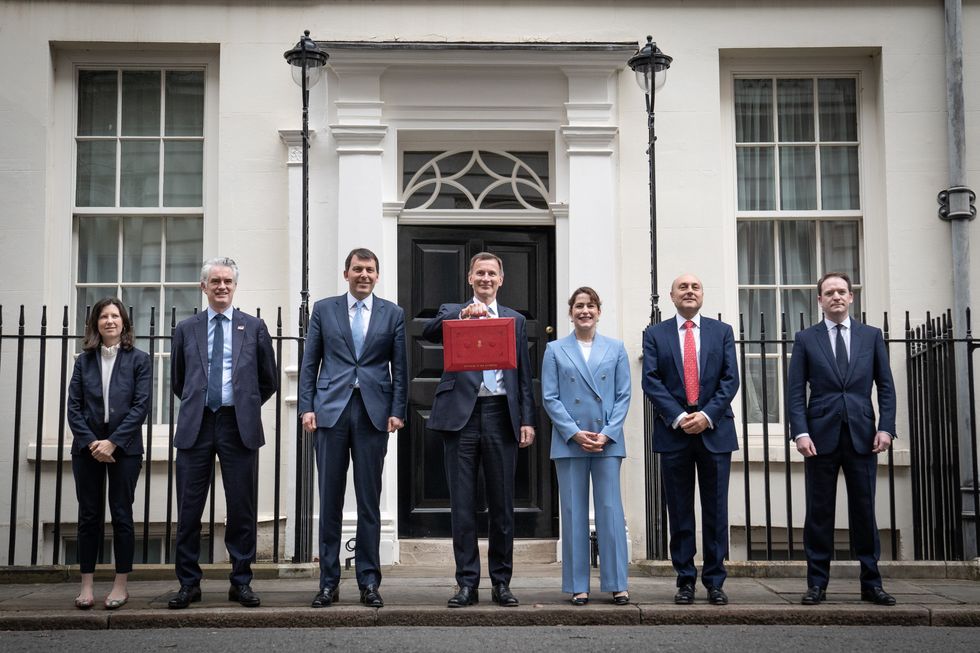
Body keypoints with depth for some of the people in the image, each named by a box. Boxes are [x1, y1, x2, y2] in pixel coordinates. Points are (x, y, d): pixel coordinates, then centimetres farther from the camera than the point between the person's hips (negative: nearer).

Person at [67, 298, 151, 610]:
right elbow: (73, 406, 3)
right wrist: (91, 443, -10)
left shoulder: (138, 359, 1)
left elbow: (141, 405, -6)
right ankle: (86, 585, 11)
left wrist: (112, 442, -13)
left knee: (121, 515, 2)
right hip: (87, 447, 2)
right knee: (89, 515, 5)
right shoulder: (84, 361, 8)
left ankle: (121, 585, 9)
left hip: (124, 447, -2)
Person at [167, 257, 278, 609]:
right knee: (189, 508, 2)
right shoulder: (186, 329, 10)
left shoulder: (254, 327, 8)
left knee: (242, 508, 3)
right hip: (196, 426, 1)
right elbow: (178, 381, 19)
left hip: (239, 426, -1)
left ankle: (241, 582, 13)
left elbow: (269, 380, 13)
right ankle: (189, 583, 12)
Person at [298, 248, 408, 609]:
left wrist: (397, 411, -2)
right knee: (330, 500, 3)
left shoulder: (392, 314, 9)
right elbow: (310, 363, 8)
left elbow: (399, 367, 7)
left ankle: (369, 582, 10)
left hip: (374, 413, 0)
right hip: (331, 411, 0)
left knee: (369, 501, 3)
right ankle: (328, 582, 10)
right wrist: (307, 407, -1)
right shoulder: (324, 309, 9)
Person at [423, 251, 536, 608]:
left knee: (502, 502, 5)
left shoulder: (515, 320, 16)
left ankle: (501, 581, 13)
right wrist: (463, 314, -27)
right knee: (462, 503, 1)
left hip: (501, 416, 1)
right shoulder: (453, 311, 11)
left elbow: (524, 375, 12)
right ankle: (467, 582, 7)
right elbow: (429, 332, -12)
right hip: (461, 415, -1)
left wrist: (527, 420, 3)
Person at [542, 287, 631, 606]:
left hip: (608, 442, 0)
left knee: (611, 510, -1)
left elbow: (623, 396, 6)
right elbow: (549, 398, 2)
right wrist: (574, 433, -9)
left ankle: (617, 584, 5)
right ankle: (577, 586, 8)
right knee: (574, 513, 2)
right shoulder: (555, 350, 7)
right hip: (568, 442, 0)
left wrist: (607, 433, -7)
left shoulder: (615, 349, 9)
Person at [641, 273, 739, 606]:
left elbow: (730, 379, 1)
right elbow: (651, 381, -2)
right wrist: (678, 417, -13)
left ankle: (715, 581, 10)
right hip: (673, 432, 0)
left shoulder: (722, 331, 10)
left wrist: (707, 415, -12)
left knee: (716, 511, 3)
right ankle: (685, 581, 10)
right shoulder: (655, 334, 7)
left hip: (715, 430, 1)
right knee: (680, 512, 4)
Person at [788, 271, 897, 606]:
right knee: (819, 512, 2)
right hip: (822, 435, -1)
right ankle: (817, 583, 9)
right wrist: (800, 432, -9)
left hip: (862, 435, 1)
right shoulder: (805, 339, 6)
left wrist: (886, 427, -3)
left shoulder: (871, 336, 10)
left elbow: (886, 386, 8)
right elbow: (796, 391, 2)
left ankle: (871, 583, 12)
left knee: (864, 510, 5)